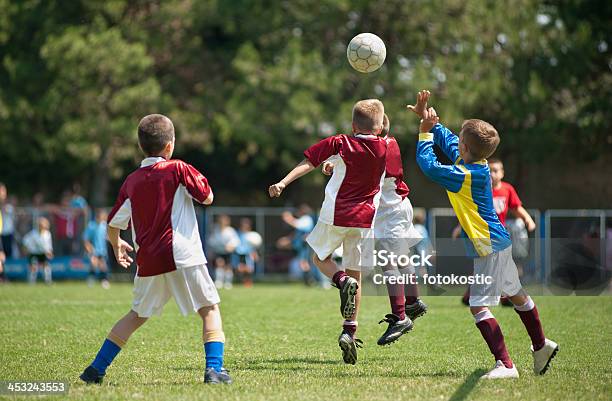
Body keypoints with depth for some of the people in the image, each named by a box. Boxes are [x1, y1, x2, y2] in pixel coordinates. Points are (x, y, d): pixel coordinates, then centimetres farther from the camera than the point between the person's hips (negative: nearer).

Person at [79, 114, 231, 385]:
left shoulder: (132, 181, 10)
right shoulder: (177, 169, -3)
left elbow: (113, 225, 16)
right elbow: (207, 197, 2)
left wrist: (117, 245, 37)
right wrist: (198, 179, 22)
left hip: (148, 261, 4)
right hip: (182, 256, -4)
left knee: (138, 314, 20)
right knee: (210, 309, 7)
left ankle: (96, 369, 18)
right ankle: (214, 368, -10)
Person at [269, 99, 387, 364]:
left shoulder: (339, 144, -3)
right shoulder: (386, 148, 2)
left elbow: (308, 163, -12)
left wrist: (283, 183, -16)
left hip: (335, 215, -2)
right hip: (364, 219, 2)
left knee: (320, 258, 21)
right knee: (356, 275, 9)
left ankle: (342, 281, -12)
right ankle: (349, 331, -1)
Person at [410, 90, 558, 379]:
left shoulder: (468, 176, -24)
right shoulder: (475, 164, 2)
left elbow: (428, 165, -22)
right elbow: (446, 138, 17)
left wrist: (425, 132, -12)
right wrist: (428, 118, 12)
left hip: (489, 248, -10)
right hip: (500, 243, 10)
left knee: (478, 306, -12)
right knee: (516, 295, 24)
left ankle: (505, 364, -15)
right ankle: (541, 347, 40)